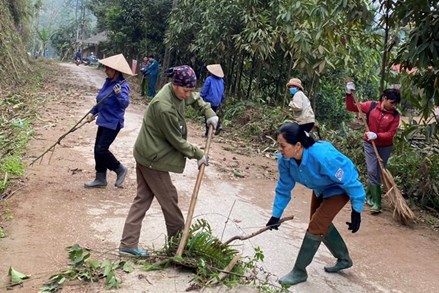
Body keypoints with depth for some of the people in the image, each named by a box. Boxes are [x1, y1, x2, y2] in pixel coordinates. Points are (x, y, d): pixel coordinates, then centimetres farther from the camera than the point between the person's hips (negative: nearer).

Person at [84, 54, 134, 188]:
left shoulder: (122, 85, -18)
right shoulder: (108, 81, 8)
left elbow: (125, 103, -32)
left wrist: (118, 94, -48)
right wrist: (93, 112, 14)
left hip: (113, 123, -9)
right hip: (104, 120, 9)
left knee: (101, 149, -11)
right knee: (97, 149, 12)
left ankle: (120, 169, 11)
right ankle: (100, 179, 23)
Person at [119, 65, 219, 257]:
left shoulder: (178, 92, -1)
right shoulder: (165, 107, -29)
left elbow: (196, 99, 21)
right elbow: (176, 140, -20)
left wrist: (209, 113, 5)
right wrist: (198, 155, -9)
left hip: (147, 154, 9)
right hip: (153, 157, -9)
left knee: (143, 198, 10)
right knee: (168, 198, 6)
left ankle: (128, 244, 14)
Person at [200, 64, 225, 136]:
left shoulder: (209, 79, -10)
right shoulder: (221, 80, 6)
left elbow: (204, 91, -9)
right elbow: (222, 93, 14)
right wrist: (221, 101, 23)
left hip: (209, 101, -5)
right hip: (217, 102, 5)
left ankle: (207, 133, 3)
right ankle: (218, 125, -1)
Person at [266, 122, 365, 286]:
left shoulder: (323, 156, -44)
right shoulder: (285, 159, -25)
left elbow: (350, 181, -31)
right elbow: (284, 188, -7)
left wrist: (356, 211, -23)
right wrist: (276, 215, -2)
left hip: (340, 189, -7)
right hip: (320, 188, 7)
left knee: (315, 226, -10)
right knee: (321, 223, 20)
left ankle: (299, 272, 8)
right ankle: (344, 259, 43)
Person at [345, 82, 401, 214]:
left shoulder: (395, 115, -10)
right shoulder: (371, 106, -10)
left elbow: (390, 134, -15)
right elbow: (351, 107, -6)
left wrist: (376, 135, -32)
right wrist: (349, 94, -21)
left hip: (385, 147, 1)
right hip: (369, 144, -1)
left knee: (377, 173, 9)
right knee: (372, 172, -7)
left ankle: (369, 196, 25)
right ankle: (376, 203, 1)